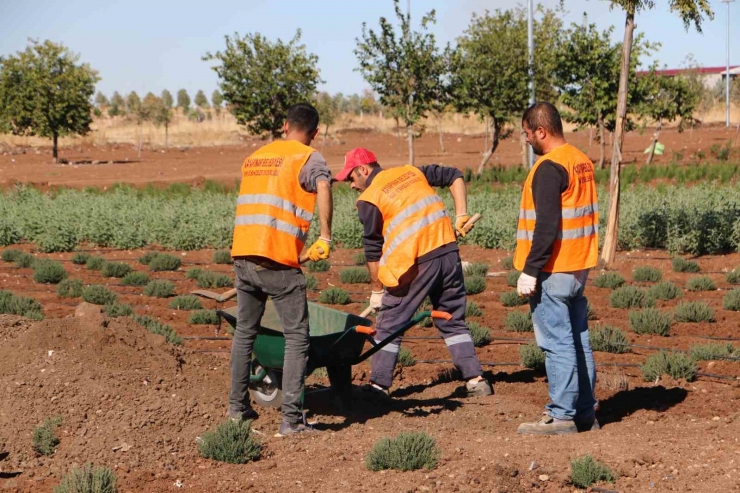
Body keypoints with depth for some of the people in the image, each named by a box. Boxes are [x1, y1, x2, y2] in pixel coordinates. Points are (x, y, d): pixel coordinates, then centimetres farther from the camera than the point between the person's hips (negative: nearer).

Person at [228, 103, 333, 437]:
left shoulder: (254, 158, 19)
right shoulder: (308, 158, -1)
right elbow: (323, 188, -23)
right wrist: (325, 238, -22)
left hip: (243, 257, 6)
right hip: (279, 262, -6)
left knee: (245, 331, 21)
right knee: (297, 338, 0)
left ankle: (237, 406, 26)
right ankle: (291, 419, -7)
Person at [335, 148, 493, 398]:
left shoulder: (370, 198, -1)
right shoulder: (412, 172, 16)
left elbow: (373, 249, 1)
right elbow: (454, 176, 19)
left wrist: (377, 289, 11)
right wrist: (461, 215, 13)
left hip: (416, 264, -6)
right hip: (449, 253, 6)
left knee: (389, 325, 7)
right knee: (453, 321, 16)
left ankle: (380, 385, 7)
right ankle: (475, 380, 11)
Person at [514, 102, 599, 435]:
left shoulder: (550, 168, -16)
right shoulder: (583, 162, 13)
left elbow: (546, 225, -22)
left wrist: (530, 270, -19)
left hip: (552, 271, -9)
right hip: (578, 268, 9)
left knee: (557, 344, -6)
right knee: (578, 340, 13)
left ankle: (561, 416, -4)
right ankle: (585, 412, 18)